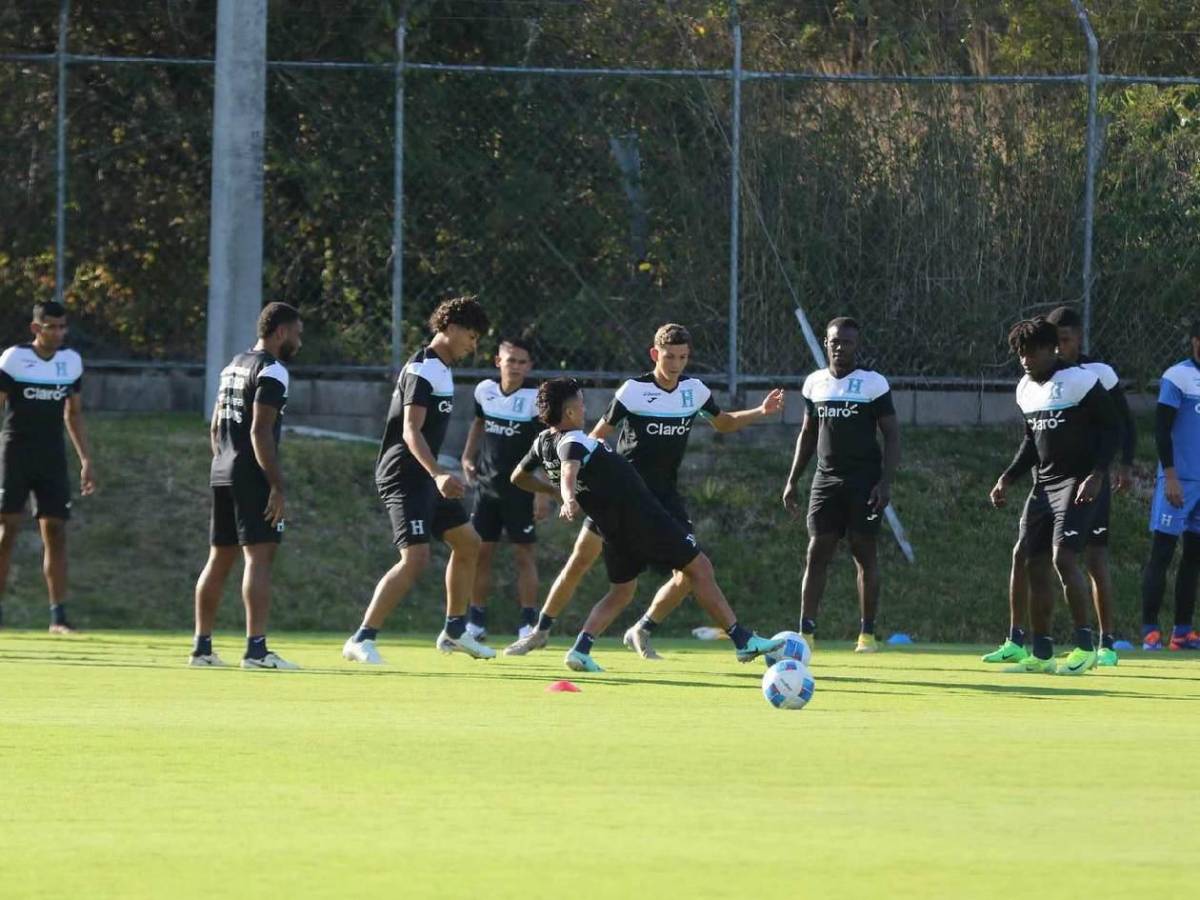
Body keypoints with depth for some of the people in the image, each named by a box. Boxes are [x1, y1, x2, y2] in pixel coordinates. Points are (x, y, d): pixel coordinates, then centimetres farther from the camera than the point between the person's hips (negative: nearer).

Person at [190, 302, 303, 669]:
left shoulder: (233, 366, 18)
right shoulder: (272, 371, -10)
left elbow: (215, 427, 21)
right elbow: (260, 431, -18)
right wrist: (277, 486, -19)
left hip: (223, 473, 9)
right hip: (253, 475, -9)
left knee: (219, 558, 13)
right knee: (259, 556, -11)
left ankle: (202, 646, 15)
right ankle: (256, 649, -19)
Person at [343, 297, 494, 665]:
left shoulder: (441, 369, 15)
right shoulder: (422, 370, -16)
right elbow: (411, 431, -27)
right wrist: (437, 474, -40)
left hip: (425, 478, 11)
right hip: (405, 477, -11)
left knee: (468, 543, 16)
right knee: (416, 557, -19)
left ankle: (455, 631, 27)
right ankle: (362, 640, -19)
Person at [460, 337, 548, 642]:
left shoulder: (535, 397, -13)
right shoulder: (485, 390, 2)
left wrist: (543, 492, -20)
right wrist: (468, 456, 10)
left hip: (521, 487, -5)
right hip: (487, 484, 5)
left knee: (525, 553, -4)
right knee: (480, 551, 5)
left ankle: (528, 622, 0)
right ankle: (476, 620, 12)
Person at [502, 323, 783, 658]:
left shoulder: (695, 390, 1)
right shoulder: (634, 391, -12)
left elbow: (725, 423, 20)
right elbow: (599, 435, -7)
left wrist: (760, 412, 5)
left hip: (665, 494, 3)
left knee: (689, 573, -10)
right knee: (580, 561, -4)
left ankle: (641, 632, 11)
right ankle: (541, 632, 11)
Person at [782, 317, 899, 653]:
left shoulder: (873, 384, -5)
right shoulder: (815, 383, 10)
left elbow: (892, 436, -5)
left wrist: (886, 483, -14)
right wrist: (793, 480, 14)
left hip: (863, 480, -4)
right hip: (826, 480, 4)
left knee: (865, 554, -1)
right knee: (816, 553, -2)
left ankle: (867, 633, 4)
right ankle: (806, 631, -3)